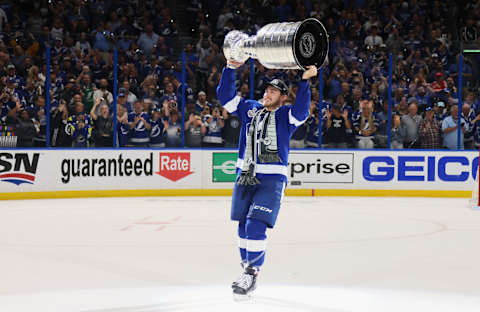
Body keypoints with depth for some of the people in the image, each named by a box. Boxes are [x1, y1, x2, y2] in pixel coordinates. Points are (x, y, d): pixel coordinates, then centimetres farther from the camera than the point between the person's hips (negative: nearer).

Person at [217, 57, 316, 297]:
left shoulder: (286, 115, 0)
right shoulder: (249, 109, 11)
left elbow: (301, 111, -21)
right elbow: (225, 96, 8)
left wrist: (305, 81, -29)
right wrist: (231, 68, -2)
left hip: (272, 179, -5)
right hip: (245, 176, 5)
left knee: (256, 225, -15)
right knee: (243, 226, 11)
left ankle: (252, 273, -10)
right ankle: (247, 267, 26)